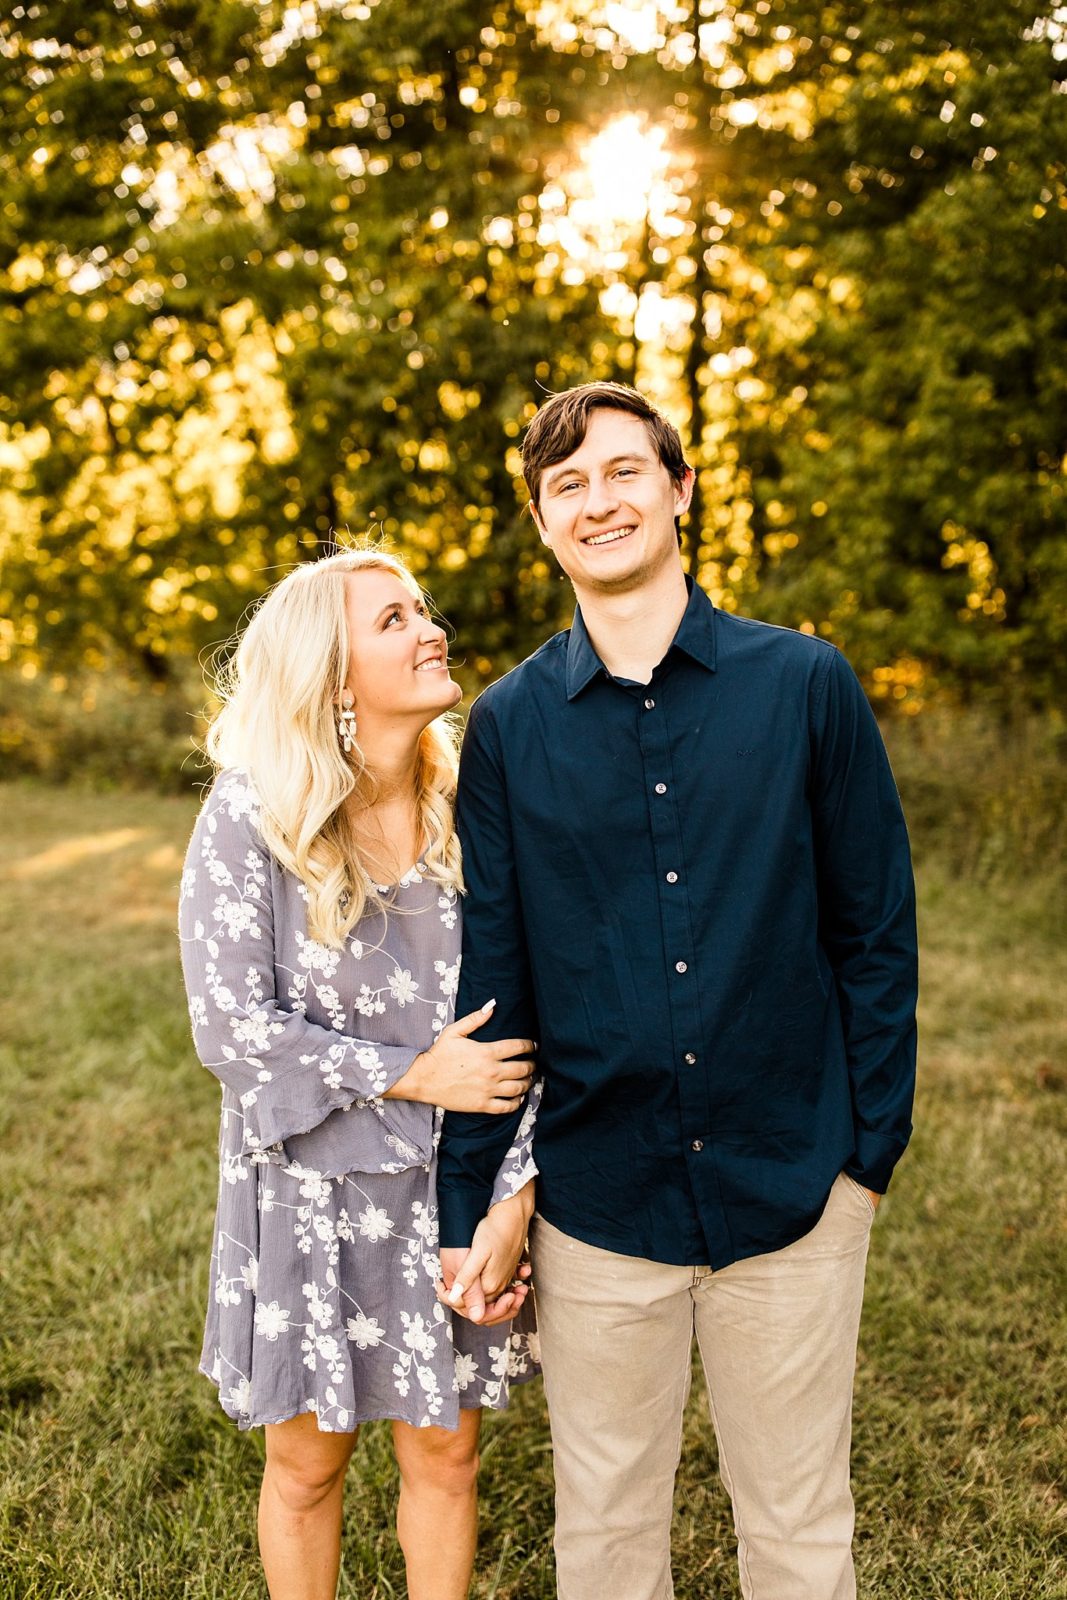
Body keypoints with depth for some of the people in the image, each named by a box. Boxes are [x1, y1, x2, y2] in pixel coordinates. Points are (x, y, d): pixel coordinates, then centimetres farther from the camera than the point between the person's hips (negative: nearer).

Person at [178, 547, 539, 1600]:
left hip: (448, 1182, 3)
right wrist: (412, 1077, -18)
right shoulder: (249, 818, -14)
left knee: (445, 1453, 15)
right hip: (312, 1184, -2)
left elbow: (515, 1017, -2)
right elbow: (230, 1028, -16)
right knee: (308, 1465, 16)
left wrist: (511, 1193, -7)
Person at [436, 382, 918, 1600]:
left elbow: (877, 929, 0)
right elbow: (489, 975, 2)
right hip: (597, 1200, 1)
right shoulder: (509, 725, -1)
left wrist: (872, 1145, -2)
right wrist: (466, 1203, 1)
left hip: (794, 1191, 0)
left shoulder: (805, 684, -4)